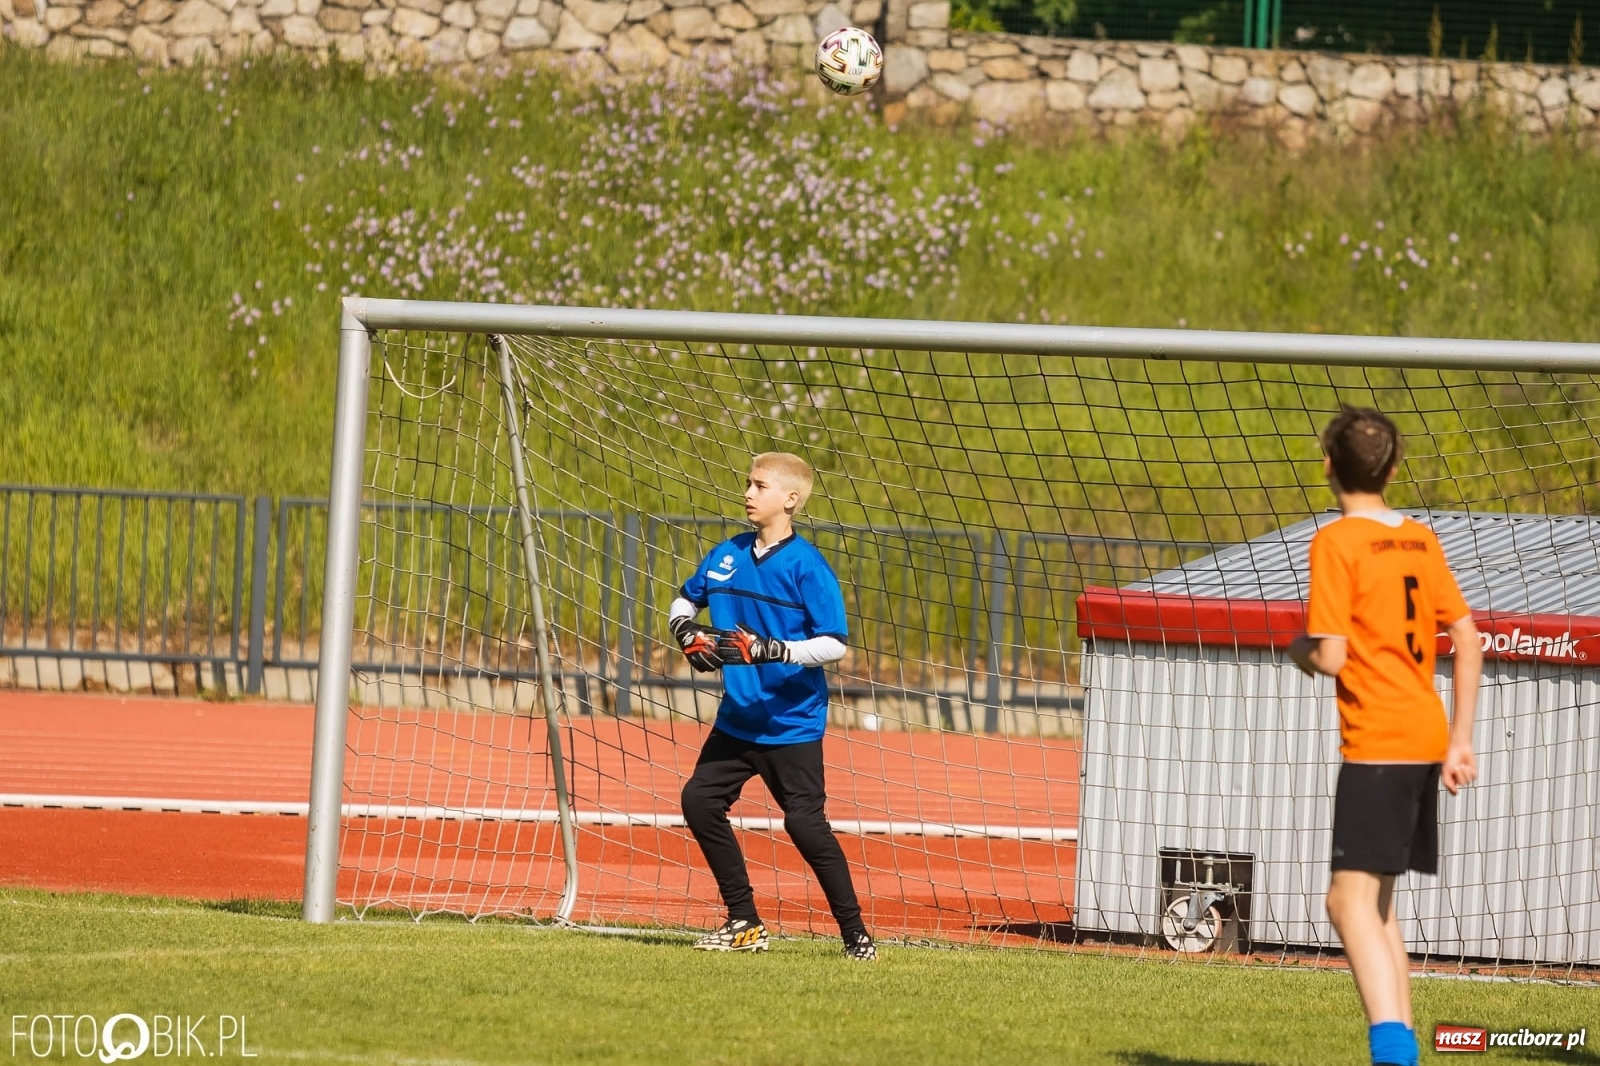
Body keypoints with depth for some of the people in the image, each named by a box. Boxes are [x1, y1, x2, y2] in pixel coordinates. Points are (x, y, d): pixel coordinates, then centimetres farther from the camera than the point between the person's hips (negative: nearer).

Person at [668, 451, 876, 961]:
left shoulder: (807, 566, -13)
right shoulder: (727, 555, 5)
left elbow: (835, 643, -17)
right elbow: (685, 601, 21)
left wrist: (775, 651, -29)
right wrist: (686, 629, -2)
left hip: (791, 723, -7)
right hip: (737, 718, 7)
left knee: (805, 823, -11)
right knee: (699, 800, 3)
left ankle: (855, 933, 0)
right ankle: (744, 923, 14)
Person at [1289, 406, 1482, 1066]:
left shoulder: (1336, 542, -10)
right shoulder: (1421, 540, 11)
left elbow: (1330, 657, -15)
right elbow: (1468, 639, 11)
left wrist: (1299, 651, 7)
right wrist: (1461, 739, 12)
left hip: (1377, 740, -8)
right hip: (1426, 736, 8)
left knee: (1351, 899, -12)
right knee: (1375, 901, 17)